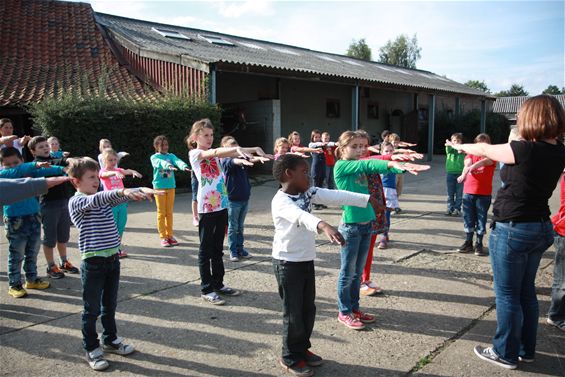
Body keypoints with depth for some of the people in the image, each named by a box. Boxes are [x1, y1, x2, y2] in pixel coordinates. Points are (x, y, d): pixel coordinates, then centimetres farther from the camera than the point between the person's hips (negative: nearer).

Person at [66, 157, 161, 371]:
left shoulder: (104, 198, 10)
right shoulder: (76, 202, -12)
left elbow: (120, 197, -2)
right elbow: (95, 200, -30)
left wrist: (142, 190, -23)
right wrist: (122, 191, -46)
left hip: (112, 259, 6)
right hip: (93, 263, -6)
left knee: (110, 305, 20)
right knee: (92, 309, 7)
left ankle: (110, 340, 36)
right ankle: (91, 349, 22)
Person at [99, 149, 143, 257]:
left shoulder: (118, 170, 11)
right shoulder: (103, 171, -2)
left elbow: (126, 171, -10)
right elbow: (106, 174, -26)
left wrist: (133, 172, -35)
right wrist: (116, 172, -49)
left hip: (122, 202, 4)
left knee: (121, 227, 10)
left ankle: (119, 248, 21)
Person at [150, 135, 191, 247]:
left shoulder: (171, 156, 6)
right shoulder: (154, 157, -2)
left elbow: (177, 161, -16)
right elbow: (160, 162, -25)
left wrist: (184, 166, -39)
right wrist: (169, 165, -47)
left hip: (171, 187, 3)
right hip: (159, 187, -3)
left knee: (169, 212, 9)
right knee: (161, 213, 2)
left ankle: (170, 235, 18)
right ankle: (163, 237, 8)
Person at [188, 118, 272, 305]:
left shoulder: (215, 153, 13)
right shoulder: (194, 153, -5)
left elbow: (229, 153, -1)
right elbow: (213, 152, -24)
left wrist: (255, 149, -18)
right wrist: (237, 149, -40)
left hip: (221, 204, 6)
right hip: (207, 207, -6)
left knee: (218, 248, 15)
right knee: (206, 249, 3)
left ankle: (218, 284, 27)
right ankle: (206, 290, 12)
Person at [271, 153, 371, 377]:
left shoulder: (308, 192, 2)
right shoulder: (280, 201, -23)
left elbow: (336, 196, -3)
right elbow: (299, 216, -43)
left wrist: (369, 199, -8)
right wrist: (323, 226, -62)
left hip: (307, 261, 8)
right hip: (287, 263, -8)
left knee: (308, 309, 18)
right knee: (293, 313, 4)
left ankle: (302, 349, 37)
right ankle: (290, 358, 23)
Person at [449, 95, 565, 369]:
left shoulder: (525, 150, -20)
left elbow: (484, 149, -3)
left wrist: (461, 146, 14)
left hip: (513, 230, -8)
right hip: (541, 228, 8)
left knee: (507, 294, 6)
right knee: (526, 291, 20)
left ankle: (506, 354, 20)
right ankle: (526, 349, 33)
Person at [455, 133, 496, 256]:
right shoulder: (470, 154, 10)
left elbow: (484, 161, -21)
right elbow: (467, 164, -11)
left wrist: (472, 167, -41)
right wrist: (464, 174, -33)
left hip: (484, 194, -2)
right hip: (468, 192, 3)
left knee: (481, 219, 4)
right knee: (468, 218, 8)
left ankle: (479, 244, 14)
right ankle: (468, 242, 20)